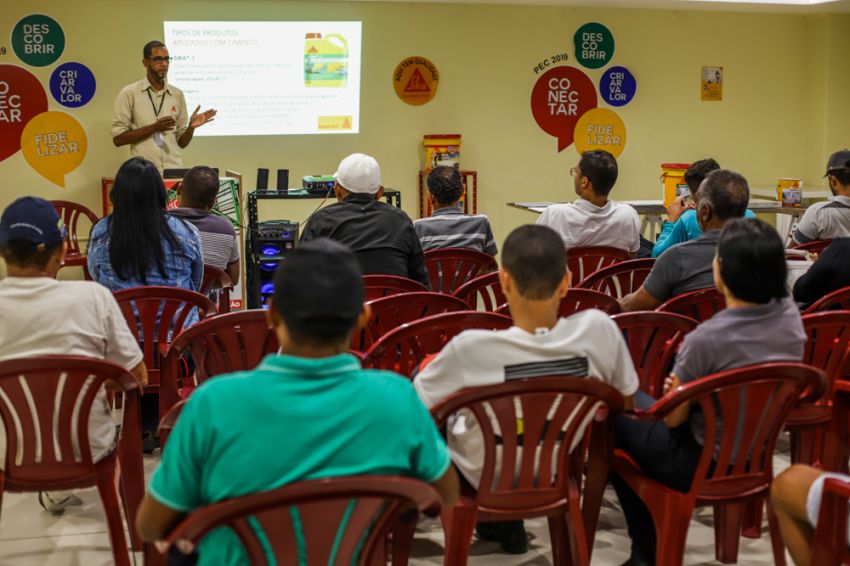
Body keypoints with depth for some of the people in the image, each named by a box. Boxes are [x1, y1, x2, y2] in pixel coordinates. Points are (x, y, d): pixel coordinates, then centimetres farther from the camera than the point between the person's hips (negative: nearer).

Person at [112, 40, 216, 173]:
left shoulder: (177, 95, 10)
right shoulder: (129, 93, -1)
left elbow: (181, 142, 13)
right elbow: (118, 138, -5)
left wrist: (191, 127, -8)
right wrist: (153, 127, -14)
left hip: (174, 171, 3)